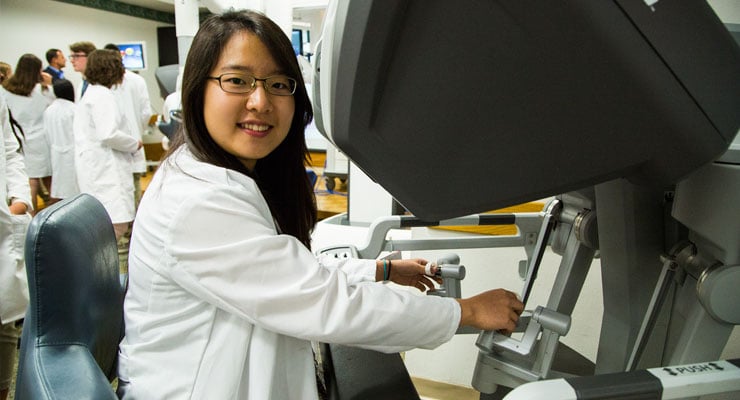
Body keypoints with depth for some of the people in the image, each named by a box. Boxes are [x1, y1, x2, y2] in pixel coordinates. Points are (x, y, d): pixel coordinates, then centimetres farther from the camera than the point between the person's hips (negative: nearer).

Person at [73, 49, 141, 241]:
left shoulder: (89, 94, 21)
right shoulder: (103, 95, -10)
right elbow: (108, 135, -19)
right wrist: (135, 144, -4)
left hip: (96, 167, 10)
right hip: (105, 170, -10)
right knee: (117, 225, -14)